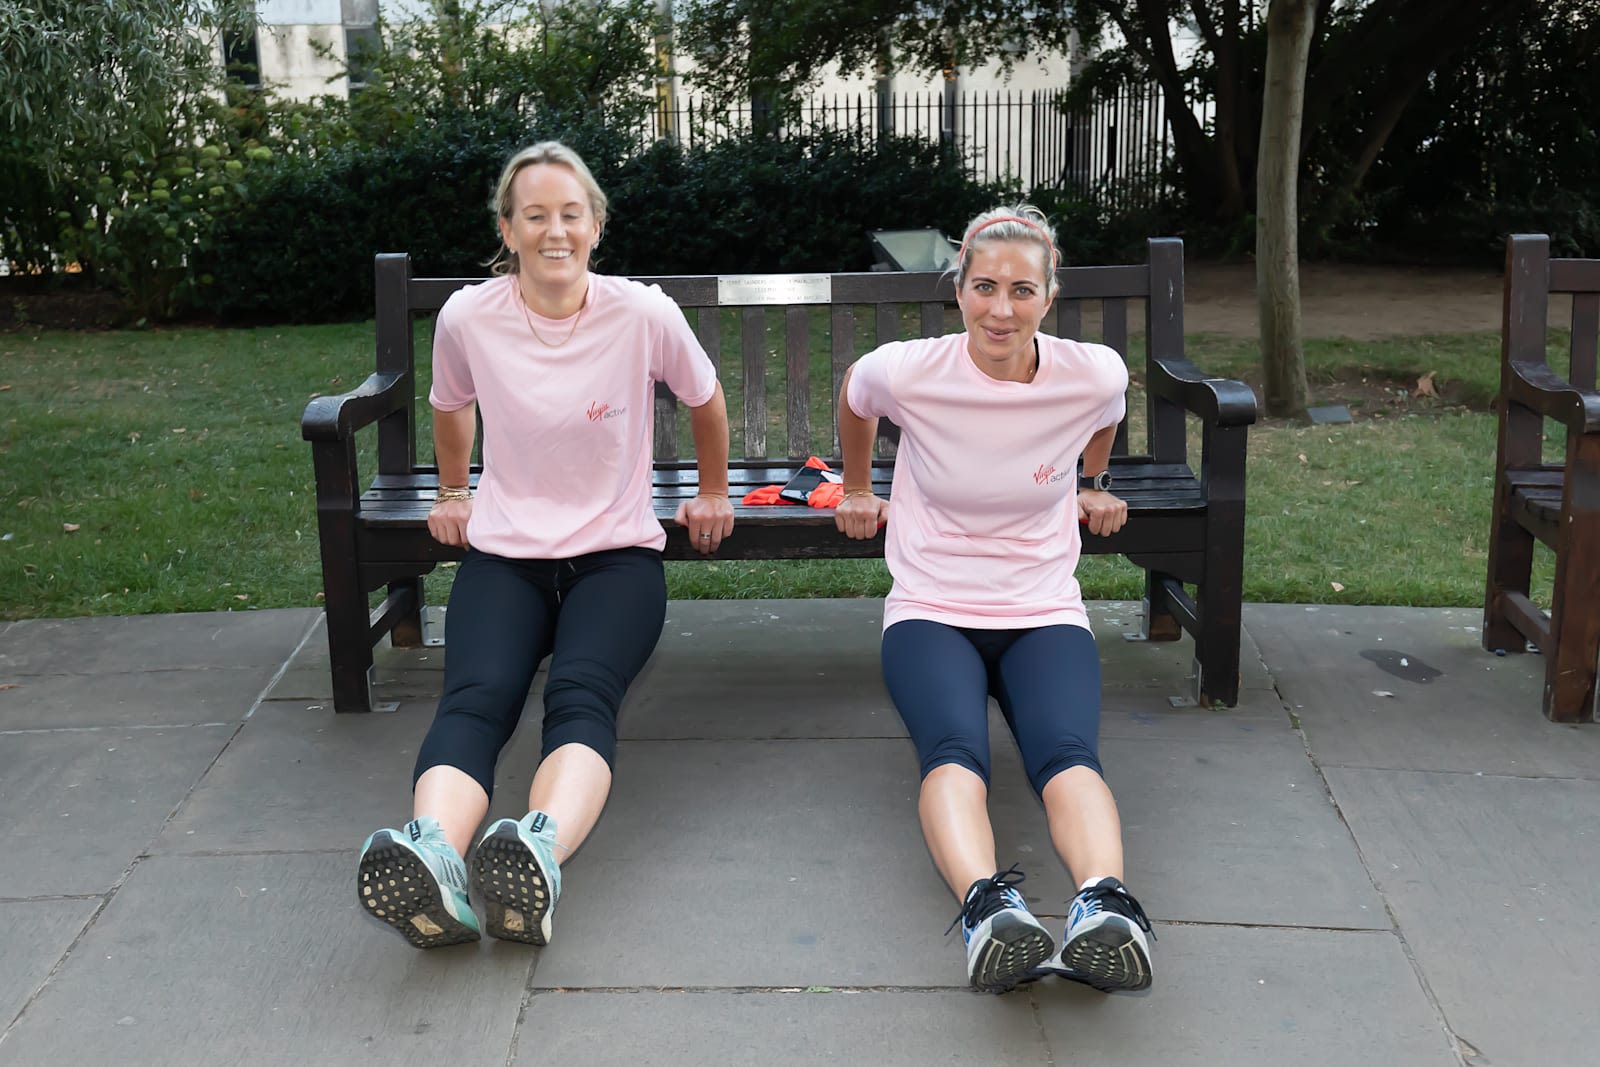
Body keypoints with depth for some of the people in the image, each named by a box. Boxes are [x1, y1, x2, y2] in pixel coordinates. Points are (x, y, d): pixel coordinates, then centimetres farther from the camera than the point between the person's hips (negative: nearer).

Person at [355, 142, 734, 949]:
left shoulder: (644, 315, -5)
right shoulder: (468, 318, -2)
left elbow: (705, 400, 15)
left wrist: (713, 493, 25)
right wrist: (452, 494, 32)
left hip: (616, 553, -1)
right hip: (504, 554, 1)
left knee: (583, 696, -33)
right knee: (476, 698, -31)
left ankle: (540, 851, -58)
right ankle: (431, 857, -56)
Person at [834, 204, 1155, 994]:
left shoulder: (1095, 375, -7)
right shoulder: (907, 373, -10)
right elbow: (852, 395, 16)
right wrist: (857, 491, 27)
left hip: (1045, 616, 1)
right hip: (930, 613, -1)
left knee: (1068, 752, -32)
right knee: (954, 751, -34)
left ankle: (1104, 904, -53)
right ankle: (987, 907, -56)